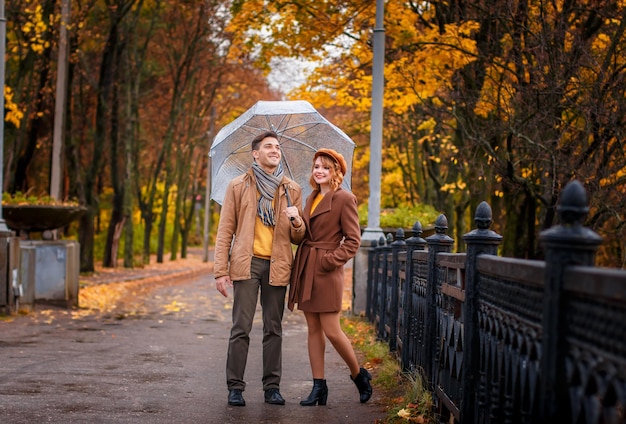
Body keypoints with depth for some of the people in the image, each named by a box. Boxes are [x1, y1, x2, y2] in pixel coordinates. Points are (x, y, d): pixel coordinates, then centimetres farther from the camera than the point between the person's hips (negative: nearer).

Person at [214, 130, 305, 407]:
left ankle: (272, 387, 11)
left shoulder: (292, 190, 12)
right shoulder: (238, 186, 6)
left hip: (277, 266, 2)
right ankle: (235, 387, 1)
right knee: (241, 328, -5)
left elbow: (298, 238, 13)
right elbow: (225, 231, 4)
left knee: (274, 329, 5)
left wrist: (297, 221, -10)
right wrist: (221, 271, -4)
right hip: (246, 263, -2)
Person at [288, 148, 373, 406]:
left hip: (327, 271, -7)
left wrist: (331, 259, -15)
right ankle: (319, 387, 11)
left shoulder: (344, 199, -7)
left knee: (332, 331, -7)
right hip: (306, 269, 7)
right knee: (313, 330, 7)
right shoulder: (311, 199, 15)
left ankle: (359, 375, 15)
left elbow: (353, 240, -9)